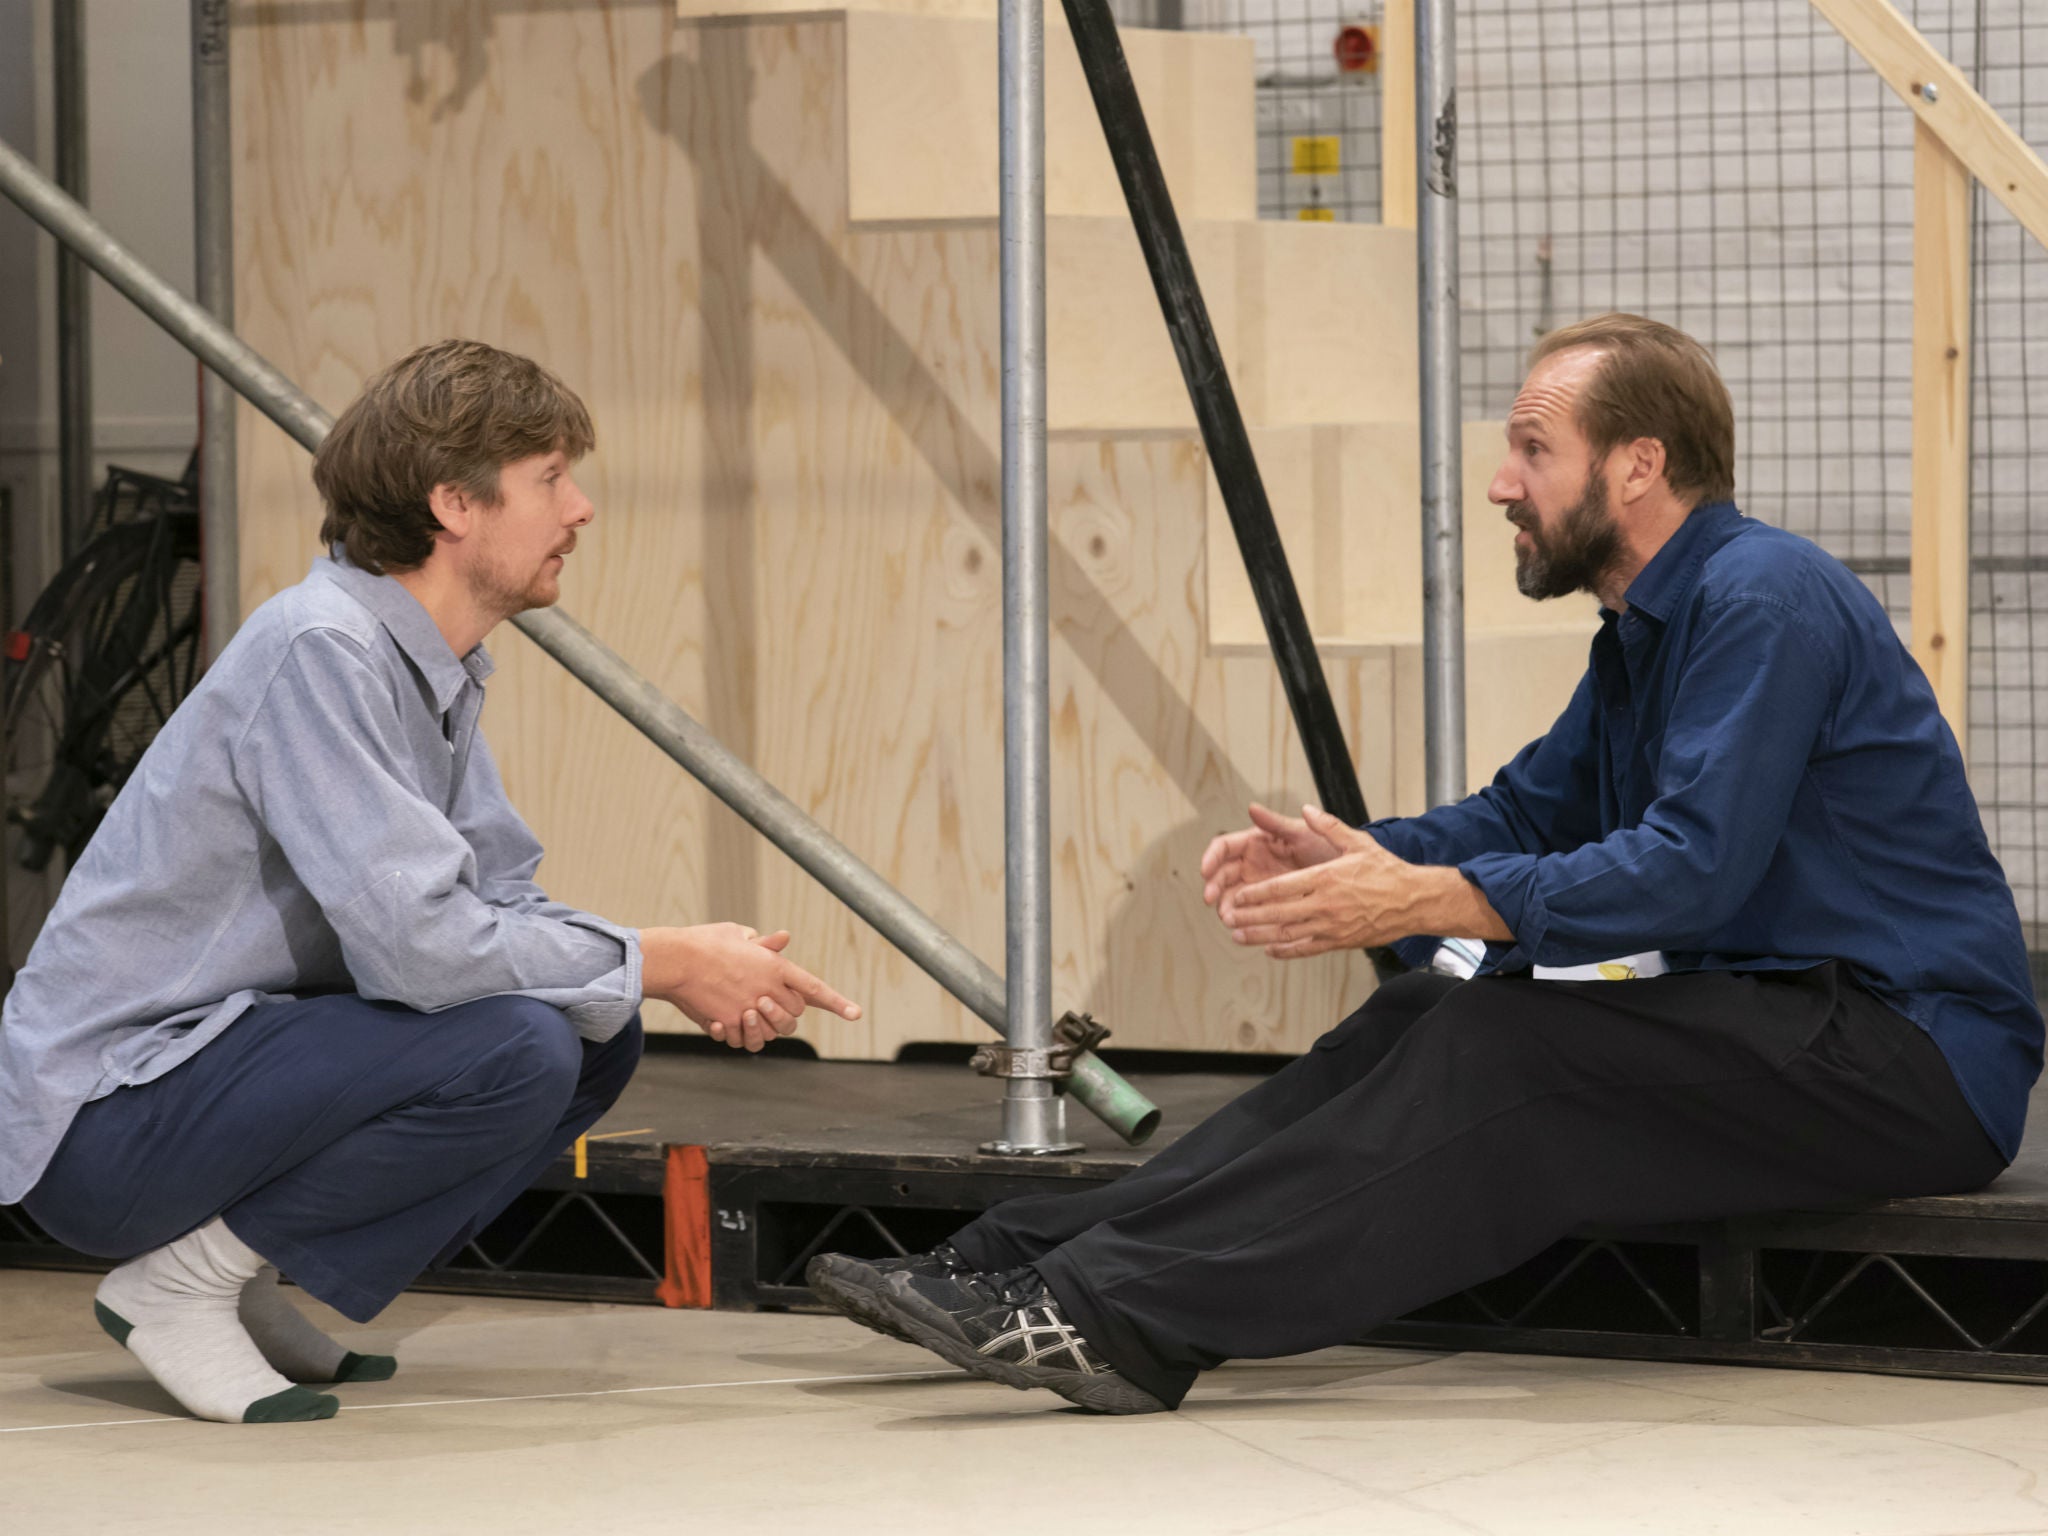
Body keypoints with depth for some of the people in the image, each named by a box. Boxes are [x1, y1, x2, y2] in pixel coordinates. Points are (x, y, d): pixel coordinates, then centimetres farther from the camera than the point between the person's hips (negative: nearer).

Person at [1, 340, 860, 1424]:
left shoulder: (434, 665, 10)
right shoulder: (317, 651, -20)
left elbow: (502, 903, 11)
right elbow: (417, 939, -28)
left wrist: (699, 972, -7)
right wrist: (661, 964, -17)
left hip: (229, 1064, 10)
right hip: (102, 1121, -10)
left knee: (596, 1037, 3)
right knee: (517, 1048, -26)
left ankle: (255, 1285, 6)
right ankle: (185, 1278, -11)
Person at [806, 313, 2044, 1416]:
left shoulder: (1764, 602, -16)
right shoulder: (1647, 629, 18)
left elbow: (1692, 866, -25)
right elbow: (1525, 813, 17)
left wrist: (1422, 900, -28)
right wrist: (1350, 857, -3)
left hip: (1917, 1065, -9)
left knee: (1503, 1052, -24)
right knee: (1421, 1024, -5)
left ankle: (1132, 1317, -34)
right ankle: (1033, 1265, -17)